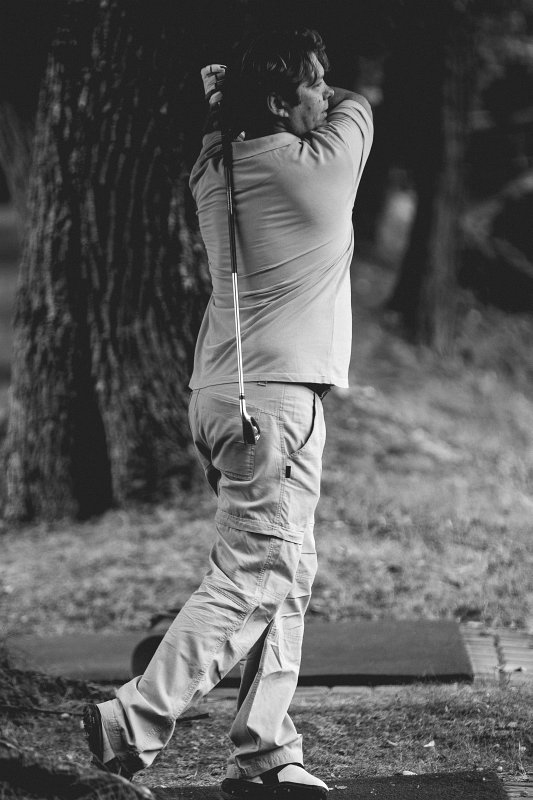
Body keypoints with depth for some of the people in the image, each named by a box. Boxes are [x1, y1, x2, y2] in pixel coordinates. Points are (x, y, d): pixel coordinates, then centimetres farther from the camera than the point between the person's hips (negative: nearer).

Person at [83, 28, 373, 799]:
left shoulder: (215, 169, 8)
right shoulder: (321, 164, -10)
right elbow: (356, 107, 12)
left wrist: (232, 92, 15)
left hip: (221, 393, 8)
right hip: (275, 398, -8)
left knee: (285, 577, 10)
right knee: (254, 578, -7)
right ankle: (134, 722, -10)